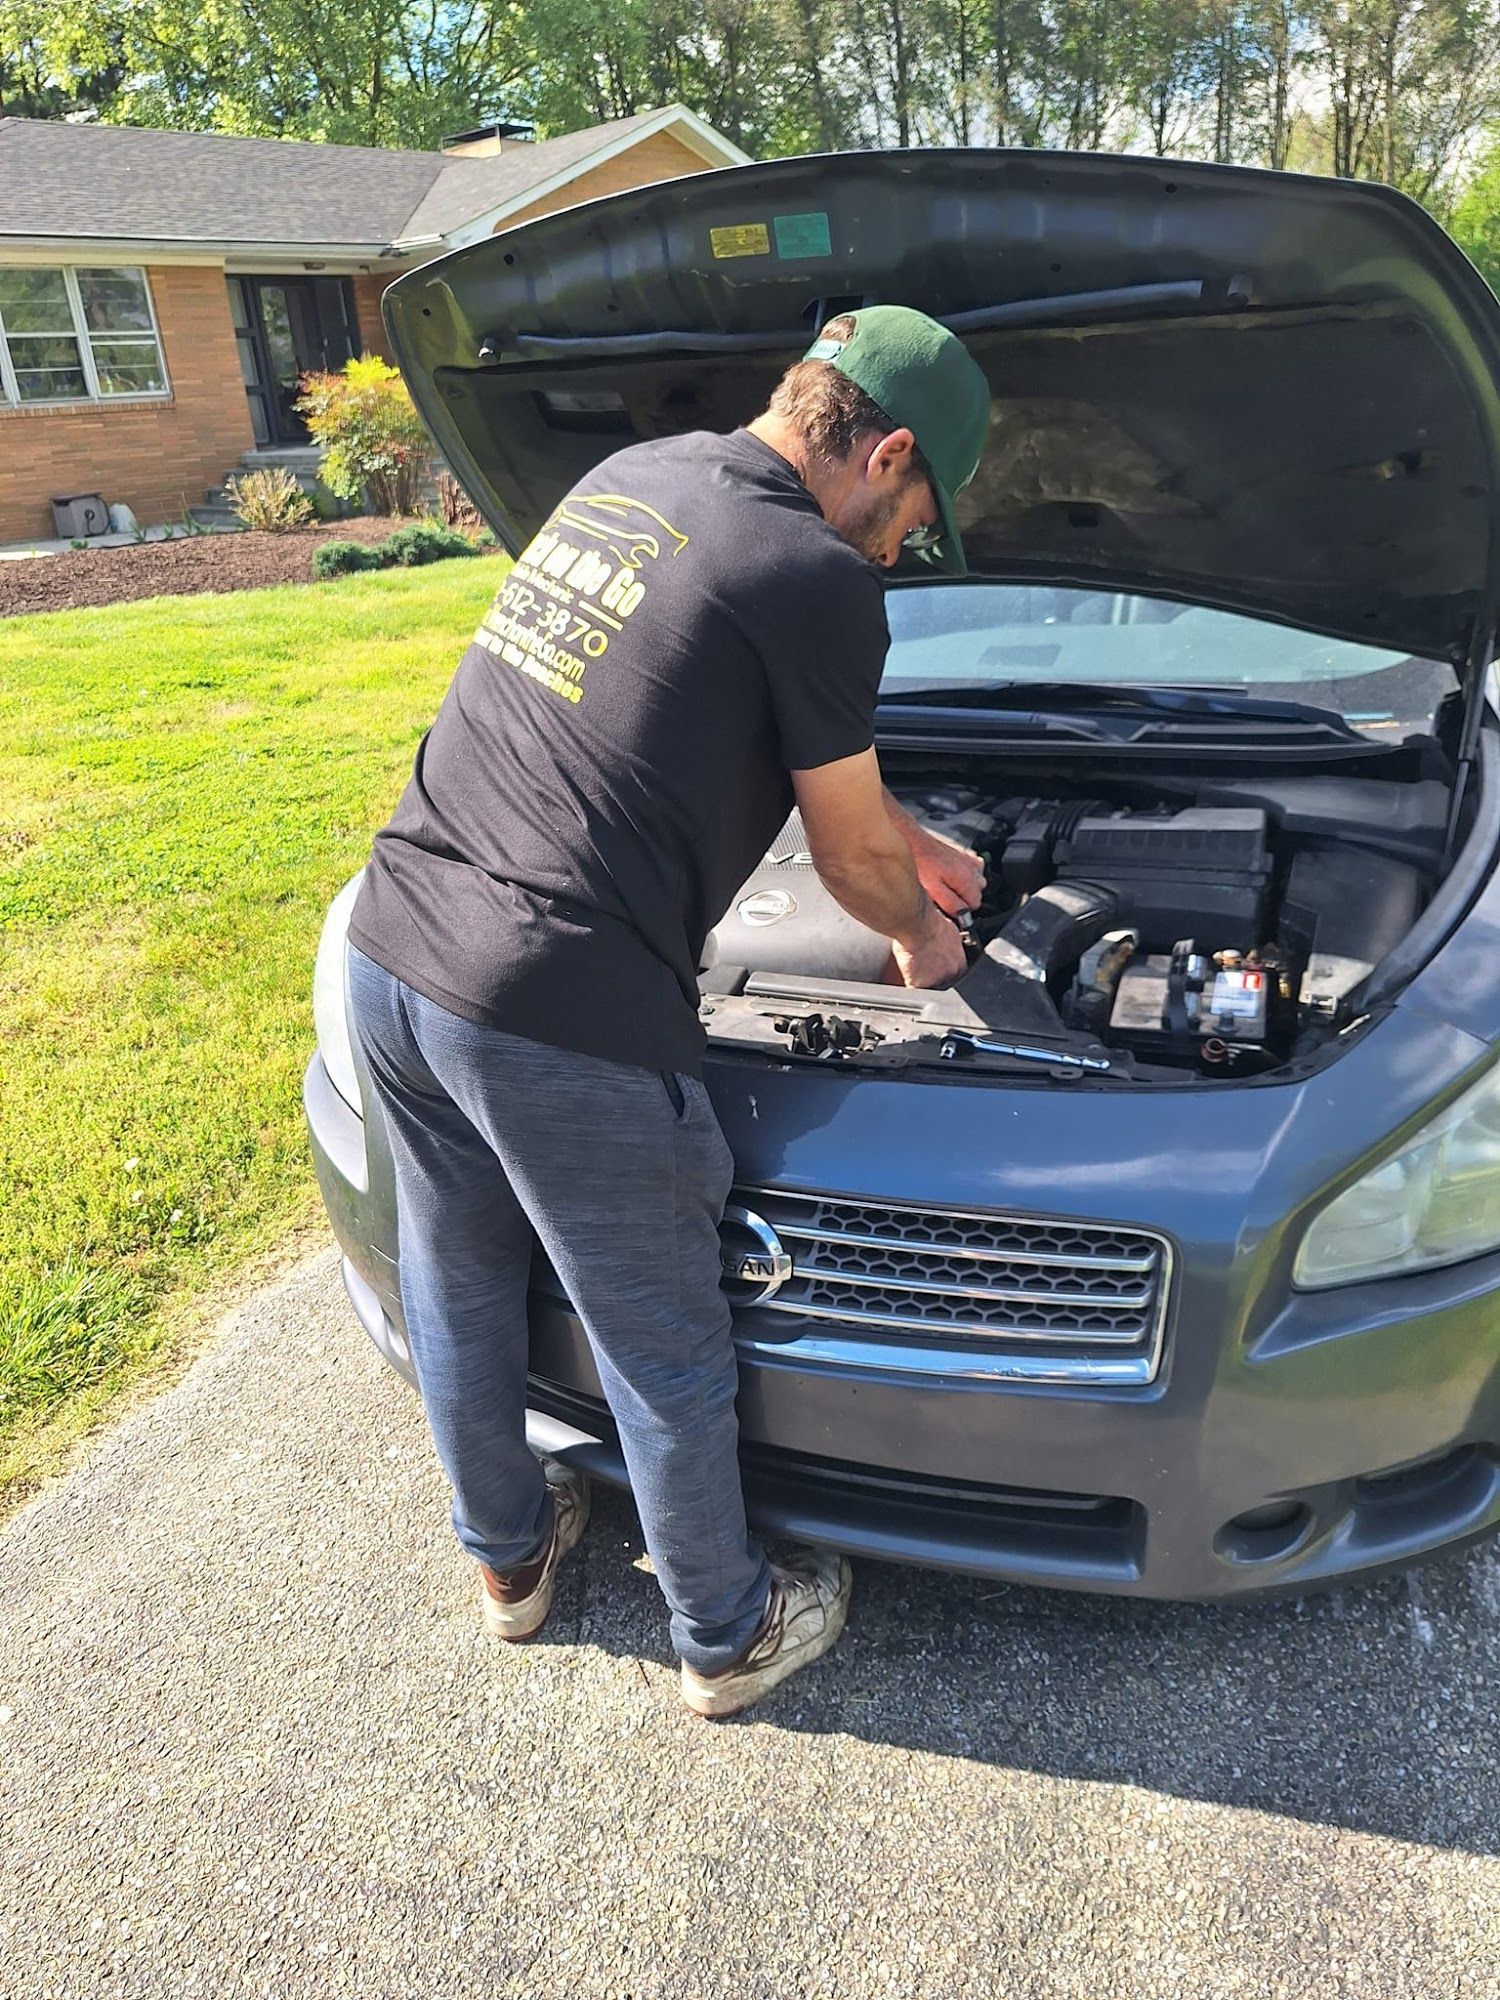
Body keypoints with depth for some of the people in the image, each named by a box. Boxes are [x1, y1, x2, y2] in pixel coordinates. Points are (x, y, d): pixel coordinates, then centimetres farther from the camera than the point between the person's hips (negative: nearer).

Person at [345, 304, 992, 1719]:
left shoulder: (627, 477, 16)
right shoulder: (815, 581, -10)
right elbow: (849, 856, 2)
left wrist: (913, 844, 38)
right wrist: (924, 935, 26)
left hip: (389, 952, 9)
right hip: (554, 1018, -8)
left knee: (457, 1291, 25)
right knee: (663, 1352, 13)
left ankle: (506, 1553, 50)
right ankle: (728, 1637, 38)